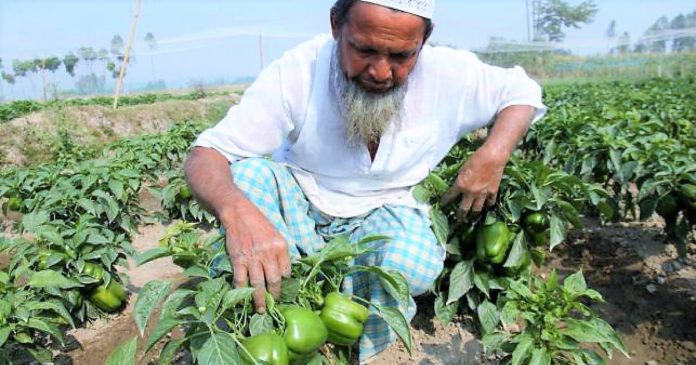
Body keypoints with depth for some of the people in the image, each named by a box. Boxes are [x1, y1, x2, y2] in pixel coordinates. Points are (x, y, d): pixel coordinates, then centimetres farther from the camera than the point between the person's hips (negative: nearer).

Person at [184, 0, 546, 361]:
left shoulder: (447, 73, -18)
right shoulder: (298, 72, -24)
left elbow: (523, 91, 0)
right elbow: (205, 156, -26)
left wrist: (493, 155, -20)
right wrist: (238, 212, -50)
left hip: (380, 216, 1)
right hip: (298, 206, 0)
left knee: (416, 265, -32)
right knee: (249, 172, -30)